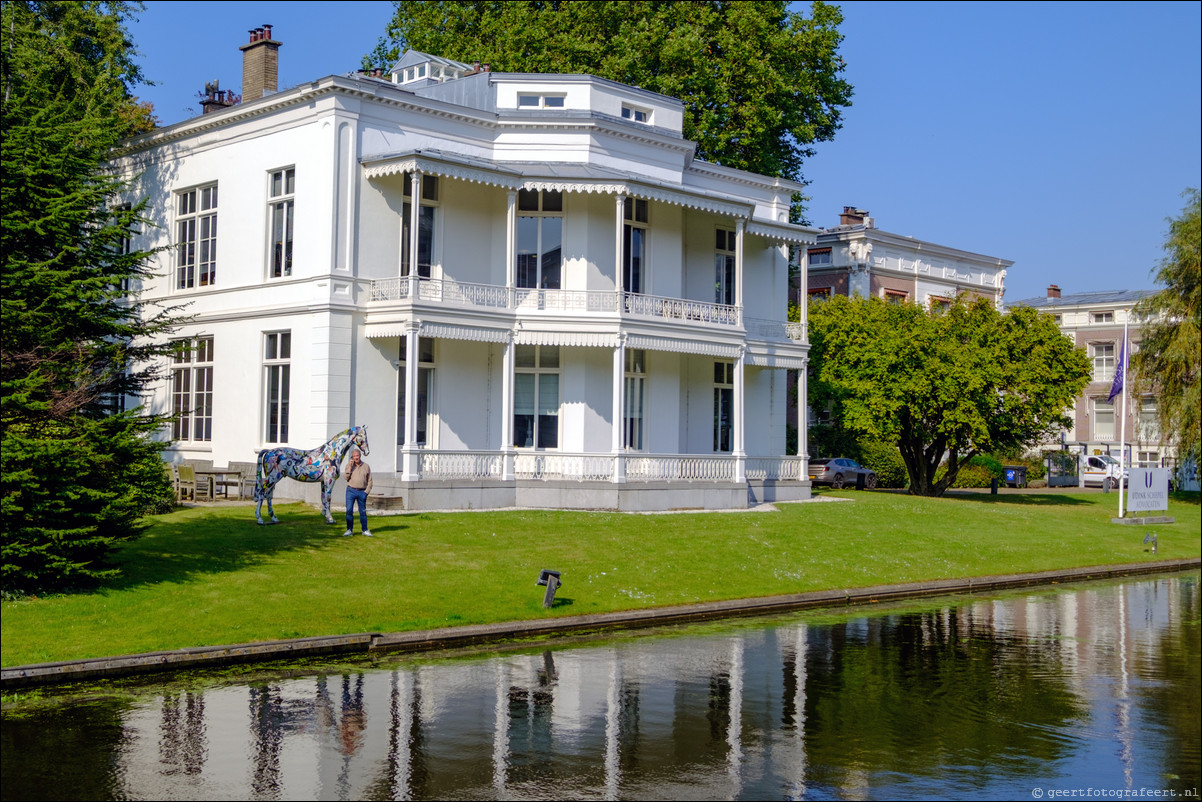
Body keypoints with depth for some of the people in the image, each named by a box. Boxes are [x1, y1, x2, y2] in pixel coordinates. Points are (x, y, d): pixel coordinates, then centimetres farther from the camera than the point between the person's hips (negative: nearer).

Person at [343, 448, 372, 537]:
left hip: (362, 492, 0)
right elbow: (346, 477, -4)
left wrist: (367, 491, -2)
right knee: (349, 510, -4)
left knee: (363, 511, 6)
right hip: (351, 490, 0)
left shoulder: (366, 466, 6)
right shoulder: (349, 465, 6)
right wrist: (350, 467, -12)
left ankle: (365, 530, 13)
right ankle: (349, 530, 1)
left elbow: (369, 481, 8)